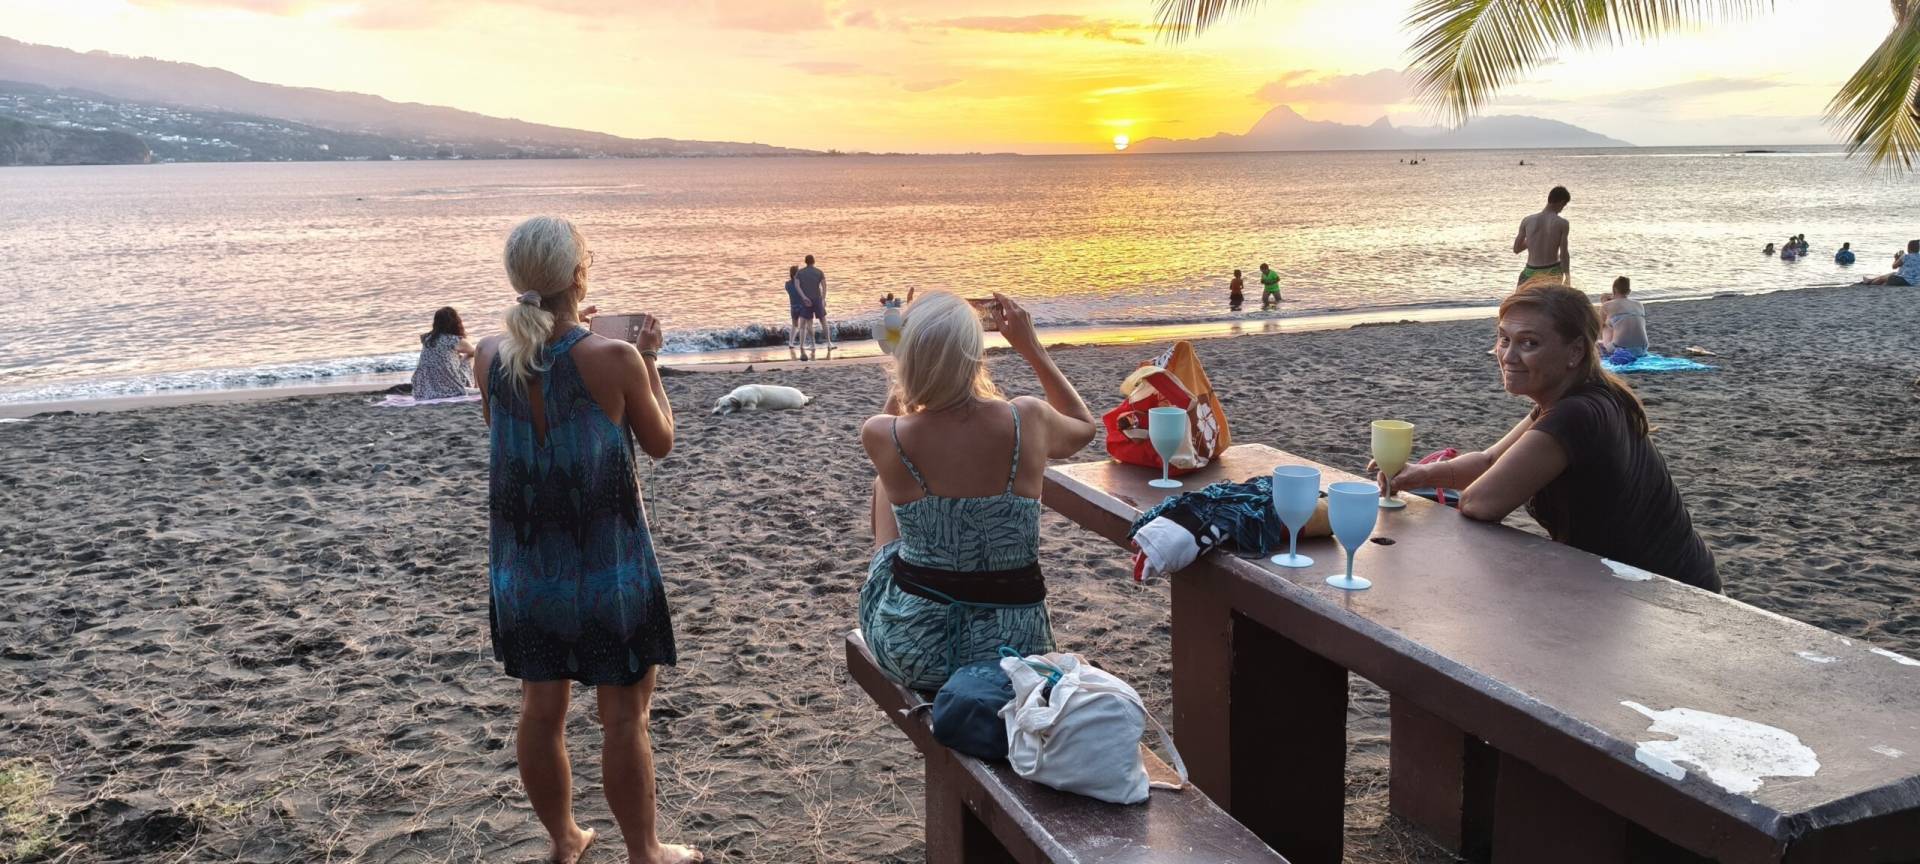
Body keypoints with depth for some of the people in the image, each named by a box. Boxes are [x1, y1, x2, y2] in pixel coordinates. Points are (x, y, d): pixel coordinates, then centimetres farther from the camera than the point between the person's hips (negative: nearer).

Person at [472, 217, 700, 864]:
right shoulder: (614, 359, -18)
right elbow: (660, 443, -3)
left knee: (541, 709, 17)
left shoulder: (490, 356, -6)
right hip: (608, 562, -5)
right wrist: (649, 362, 6)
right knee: (624, 717, 9)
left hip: (524, 562, 5)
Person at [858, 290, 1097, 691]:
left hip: (912, 653, -1)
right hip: (1013, 650, 1)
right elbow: (1085, 426, 12)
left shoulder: (882, 436, -16)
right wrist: (1030, 346, 13)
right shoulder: (1028, 420, -15)